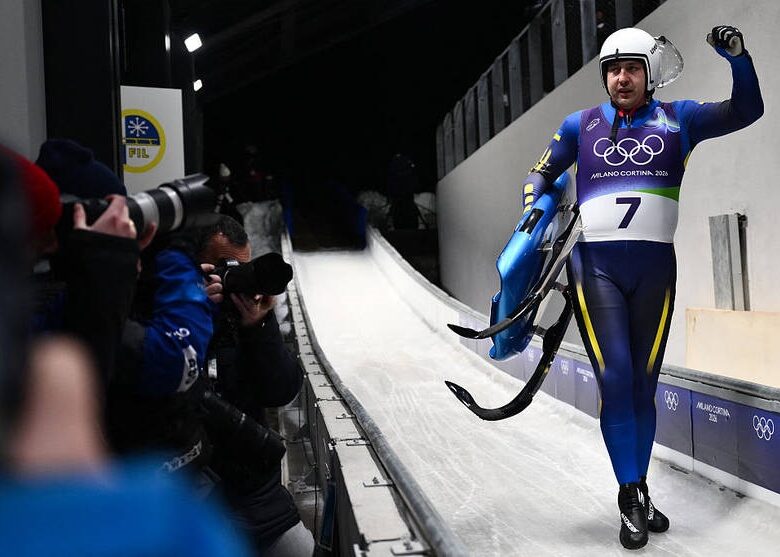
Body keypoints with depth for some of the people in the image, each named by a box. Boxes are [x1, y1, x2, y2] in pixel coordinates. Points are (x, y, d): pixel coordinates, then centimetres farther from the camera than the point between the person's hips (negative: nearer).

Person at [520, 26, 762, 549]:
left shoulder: (678, 119, 9)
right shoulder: (581, 125, 10)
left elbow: (747, 111, 7)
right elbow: (541, 174, 16)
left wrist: (738, 57, -8)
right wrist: (533, 209, -3)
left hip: (655, 267, 1)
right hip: (596, 265, -1)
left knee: (644, 384, 7)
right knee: (616, 379, -10)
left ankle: (640, 489, 22)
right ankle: (630, 497, 4)